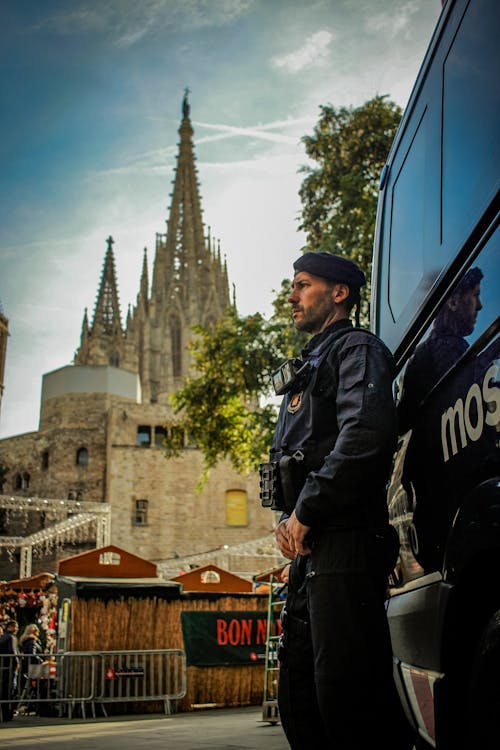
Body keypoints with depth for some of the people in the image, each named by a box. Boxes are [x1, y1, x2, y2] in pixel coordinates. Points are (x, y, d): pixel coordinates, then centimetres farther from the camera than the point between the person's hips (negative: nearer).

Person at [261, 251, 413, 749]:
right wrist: (288, 519, 7)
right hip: (311, 549, 10)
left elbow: (364, 436, -21)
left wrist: (306, 511, -17)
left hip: (345, 542, -10)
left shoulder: (356, 349, -2)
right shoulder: (309, 367, 27)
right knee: (298, 699, 13)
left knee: (346, 693, -13)